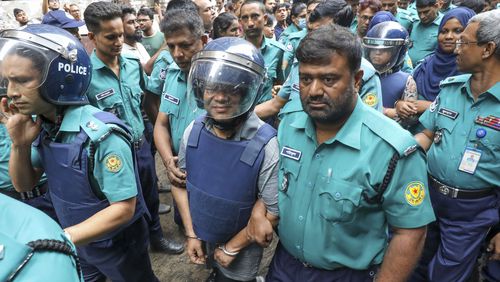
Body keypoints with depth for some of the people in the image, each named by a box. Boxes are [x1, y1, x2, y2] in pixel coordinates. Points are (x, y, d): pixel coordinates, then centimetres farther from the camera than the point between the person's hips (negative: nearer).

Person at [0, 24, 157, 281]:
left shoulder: (102, 135, -32)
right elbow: (24, 186, 0)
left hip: (117, 244, -6)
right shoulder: (43, 126, -8)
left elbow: (124, 208, -29)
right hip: (78, 241, 7)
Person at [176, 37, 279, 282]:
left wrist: (231, 247, -12)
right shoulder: (194, 131, -15)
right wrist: (191, 234, -2)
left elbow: (273, 212, -20)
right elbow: (182, 183, -1)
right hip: (201, 237, 5)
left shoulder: (266, 145, -29)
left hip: (241, 249, -4)